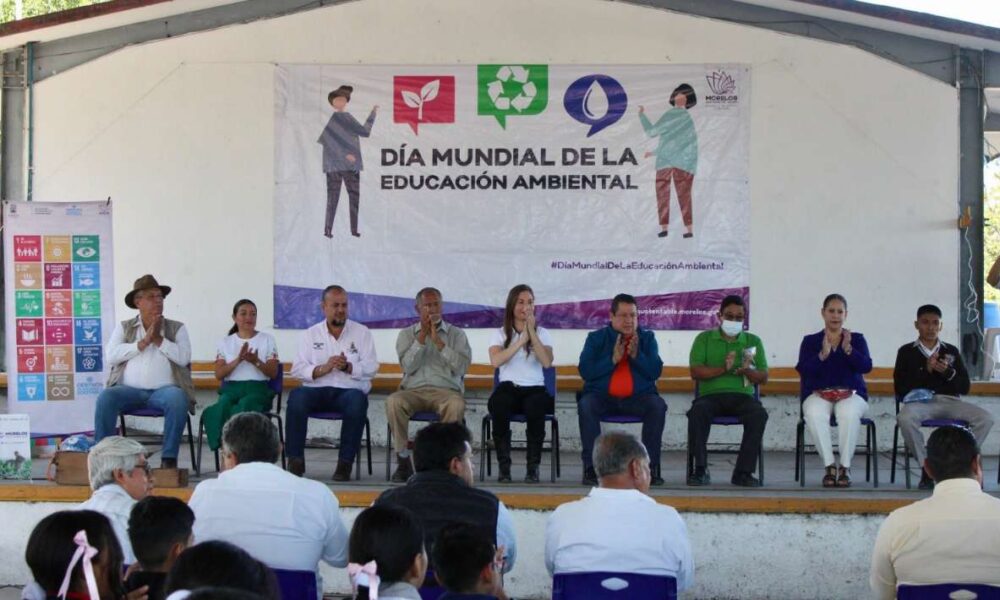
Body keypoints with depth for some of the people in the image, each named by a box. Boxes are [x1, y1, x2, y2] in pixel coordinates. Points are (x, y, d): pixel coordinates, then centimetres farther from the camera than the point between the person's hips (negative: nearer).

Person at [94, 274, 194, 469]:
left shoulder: (177, 328, 15)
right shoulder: (124, 327, 17)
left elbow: (183, 358, -2)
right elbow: (111, 356, 0)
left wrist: (158, 339, -3)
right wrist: (143, 342, -4)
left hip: (164, 389, -1)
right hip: (130, 389, 1)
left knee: (177, 399, -34)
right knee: (105, 397, -29)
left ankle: (169, 458, -26)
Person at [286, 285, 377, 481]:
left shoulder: (362, 333, 12)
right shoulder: (311, 334, 14)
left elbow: (371, 368, 2)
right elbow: (297, 369, 4)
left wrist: (347, 367, -14)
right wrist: (323, 368, -12)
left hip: (349, 389, -1)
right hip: (317, 389, 1)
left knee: (357, 400, -36)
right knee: (296, 397, -31)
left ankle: (345, 463, -28)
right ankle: (295, 460, -25)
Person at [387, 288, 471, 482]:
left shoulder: (456, 334, 14)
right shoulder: (407, 334, 17)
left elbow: (461, 367, -3)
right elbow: (408, 367, -1)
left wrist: (438, 341, -7)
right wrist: (422, 336, -4)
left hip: (445, 390, -1)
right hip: (413, 391, 1)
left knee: (456, 405, -37)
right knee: (393, 402, -33)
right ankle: (403, 461, -23)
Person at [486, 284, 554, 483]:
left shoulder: (542, 333, 13)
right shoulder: (500, 334, 12)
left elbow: (547, 362, -8)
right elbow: (495, 361, -10)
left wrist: (532, 333, -8)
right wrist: (521, 340, -9)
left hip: (534, 389, 0)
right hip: (508, 389, 0)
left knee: (536, 405, -37)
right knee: (499, 403, -37)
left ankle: (533, 466, -26)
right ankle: (503, 465, -25)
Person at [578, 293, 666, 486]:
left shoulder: (647, 338, 11)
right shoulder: (596, 338, 7)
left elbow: (655, 372, -1)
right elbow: (585, 371, -6)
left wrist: (636, 355, -15)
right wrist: (613, 359, -13)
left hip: (637, 398, 1)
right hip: (602, 396, -1)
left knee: (658, 406, -29)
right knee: (586, 405, -32)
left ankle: (651, 466, -23)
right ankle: (591, 467, -29)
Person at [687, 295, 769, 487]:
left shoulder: (753, 341, 18)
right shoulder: (704, 339, 14)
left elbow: (763, 378, 12)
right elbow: (695, 372, 1)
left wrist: (747, 370, -10)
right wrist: (723, 368, -13)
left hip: (742, 395, 1)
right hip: (711, 394, -1)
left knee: (759, 414, -32)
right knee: (697, 412, -35)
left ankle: (743, 472, -25)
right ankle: (700, 469, -26)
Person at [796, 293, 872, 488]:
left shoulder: (857, 339, 14)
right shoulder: (810, 341, 13)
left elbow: (866, 366, -3)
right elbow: (804, 370, -3)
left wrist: (848, 350, -17)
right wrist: (822, 355, -18)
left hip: (851, 394, 0)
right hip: (818, 394, 0)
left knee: (849, 413, -37)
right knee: (815, 414, -37)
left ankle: (845, 467, -28)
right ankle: (829, 466, -29)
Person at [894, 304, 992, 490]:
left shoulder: (951, 351, 19)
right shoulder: (906, 351, 12)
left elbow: (965, 387, 13)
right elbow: (900, 389, 2)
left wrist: (948, 372, -6)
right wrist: (925, 370, -8)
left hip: (950, 400, 3)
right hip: (920, 400, -3)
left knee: (985, 419, -25)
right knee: (905, 418, -39)